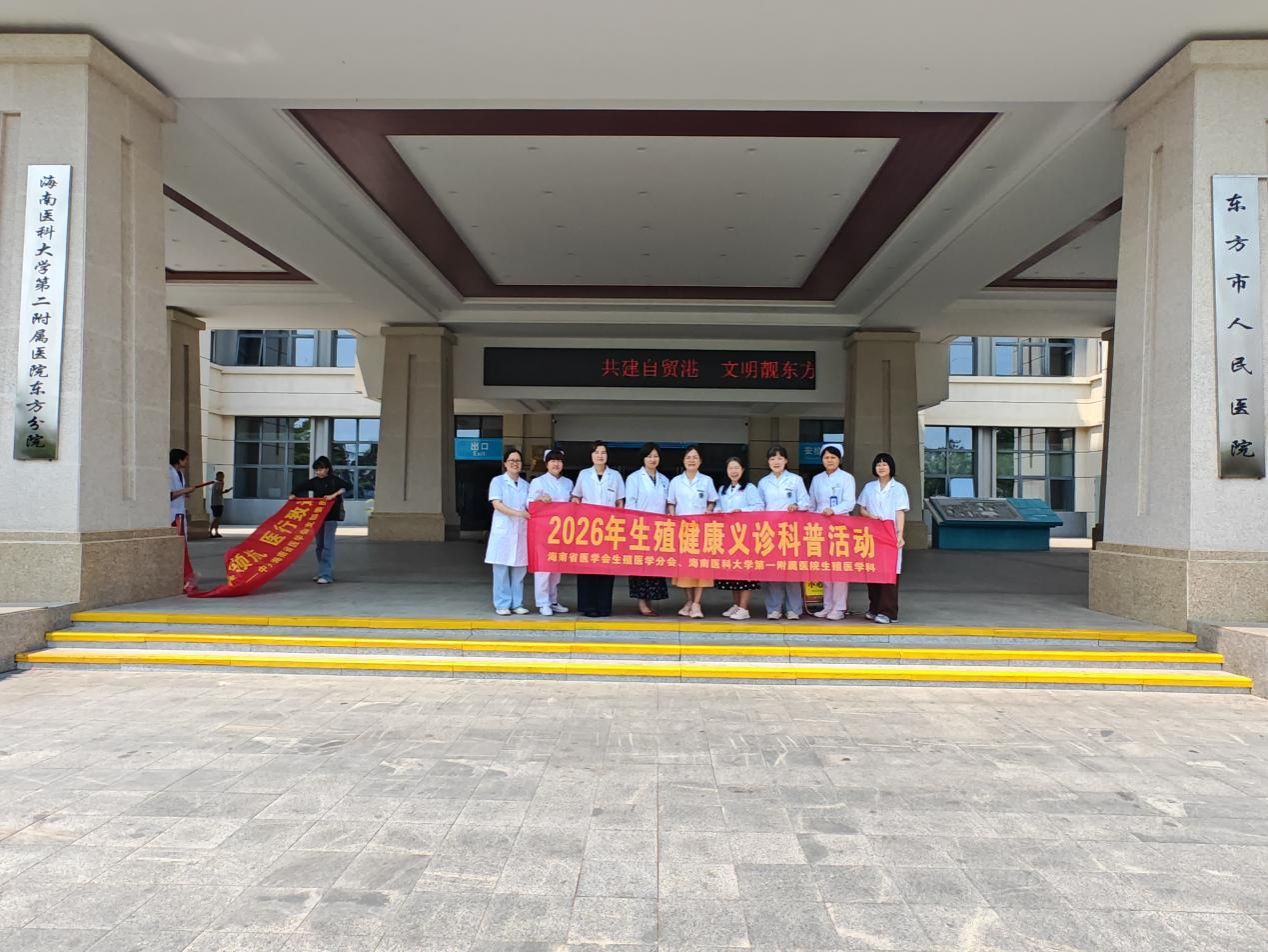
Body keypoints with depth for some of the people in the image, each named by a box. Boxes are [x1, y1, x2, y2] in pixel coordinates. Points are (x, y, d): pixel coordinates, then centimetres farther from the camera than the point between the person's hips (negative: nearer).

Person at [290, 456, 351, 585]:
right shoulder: (314, 481, 8)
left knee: (327, 545, -11)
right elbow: (300, 487, 18)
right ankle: (322, 572, 22)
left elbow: (348, 486, -20)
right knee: (319, 545, 11)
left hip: (331, 517, -6)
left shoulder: (334, 480, -7)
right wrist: (293, 495, 2)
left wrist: (334, 495, -24)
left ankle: (327, 575, -14)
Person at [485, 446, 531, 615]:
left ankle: (517, 603, 12)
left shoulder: (525, 484, 17)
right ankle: (502, 604, 3)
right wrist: (517, 513, -17)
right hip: (503, 531, -4)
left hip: (521, 531, 4)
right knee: (501, 569, -3)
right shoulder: (498, 481, 3)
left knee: (519, 569, 4)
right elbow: (496, 504, -8)